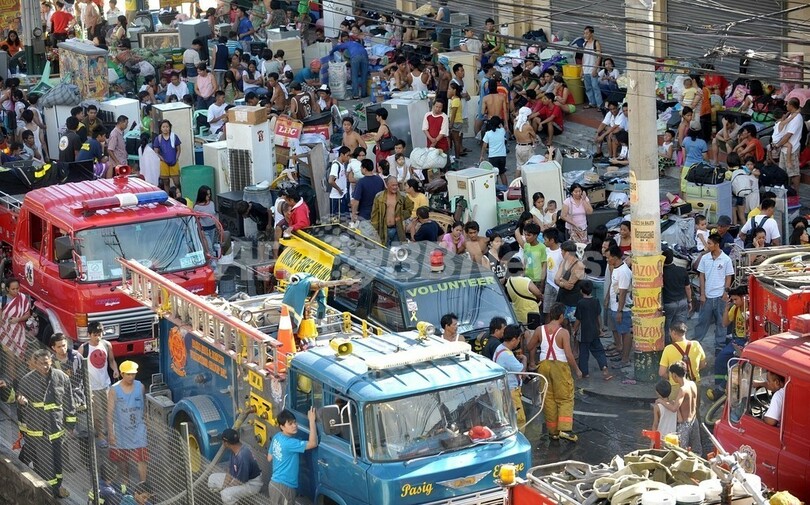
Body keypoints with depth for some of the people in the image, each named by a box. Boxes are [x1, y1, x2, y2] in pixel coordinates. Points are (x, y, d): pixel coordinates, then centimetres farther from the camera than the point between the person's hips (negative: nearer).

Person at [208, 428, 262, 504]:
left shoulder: (243, 456, -35)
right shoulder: (234, 449, -7)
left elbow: (241, 481, -27)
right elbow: (230, 470, 3)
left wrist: (224, 488, -16)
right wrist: (224, 487, -6)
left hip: (251, 484, -9)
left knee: (226, 495, -31)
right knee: (212, 479, 6)